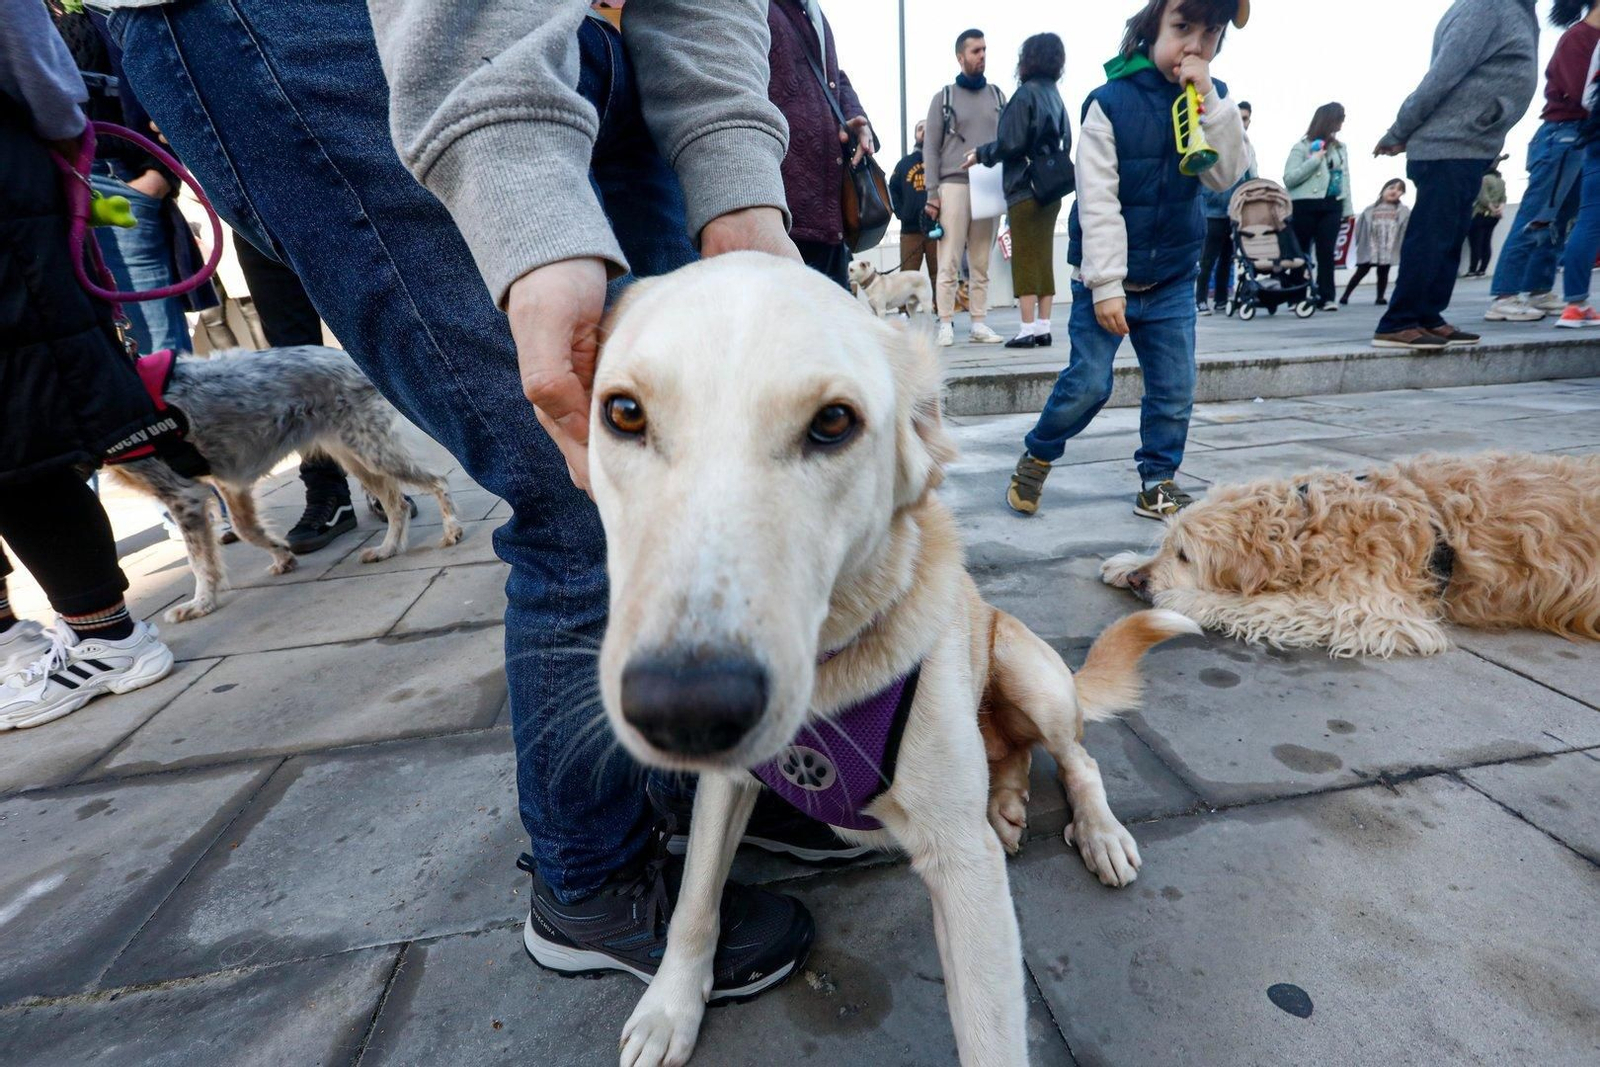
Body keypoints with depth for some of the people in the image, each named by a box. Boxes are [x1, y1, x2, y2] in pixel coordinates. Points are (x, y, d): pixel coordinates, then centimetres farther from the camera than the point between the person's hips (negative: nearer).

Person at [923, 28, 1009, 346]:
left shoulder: (997, 96, 16)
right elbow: (931, 149, 3)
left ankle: (979, 324, 4)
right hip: (954, 186, -3)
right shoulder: (943, 97, 8)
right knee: (949, 262, -8)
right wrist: (932, 193, -7)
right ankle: (946, 325, -6)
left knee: (981, 263, 1)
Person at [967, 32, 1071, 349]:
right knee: (1044, 258, 8)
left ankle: (1028, 330, -7)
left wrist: (980, 153, -1)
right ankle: (1043, 327, 8)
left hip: (1025, 189, -7)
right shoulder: (1055, 96, 14)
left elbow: (1012, 144, -14)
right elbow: (1065, 143, 17)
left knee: (1025, 259, -6)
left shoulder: (1026, 93, -9)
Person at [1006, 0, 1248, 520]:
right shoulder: (1111, 101, -10)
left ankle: (1158, 481, 18)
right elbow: (1097, 201, -14)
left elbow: (1225, 175, -7)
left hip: (1173, 278, 5)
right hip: (1106, 278, -5)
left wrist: (1209, 101, -16)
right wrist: (1105, 284, -18)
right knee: (1088, 383, -6)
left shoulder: (1211, 100, 5)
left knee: (1175, 388, 4)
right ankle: (1037, 455, 18)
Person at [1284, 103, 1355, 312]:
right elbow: (1289, 179, -8)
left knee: (1326, 252, -2)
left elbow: (1345, 178, 15)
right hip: (1305, 206, -4)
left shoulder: (1341, 148, 15)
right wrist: (1315, 159, -13)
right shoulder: (1302, 147, 0)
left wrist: (1347, 208, 11)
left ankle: (1326, 297, -3)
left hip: (1331, 205, 4)